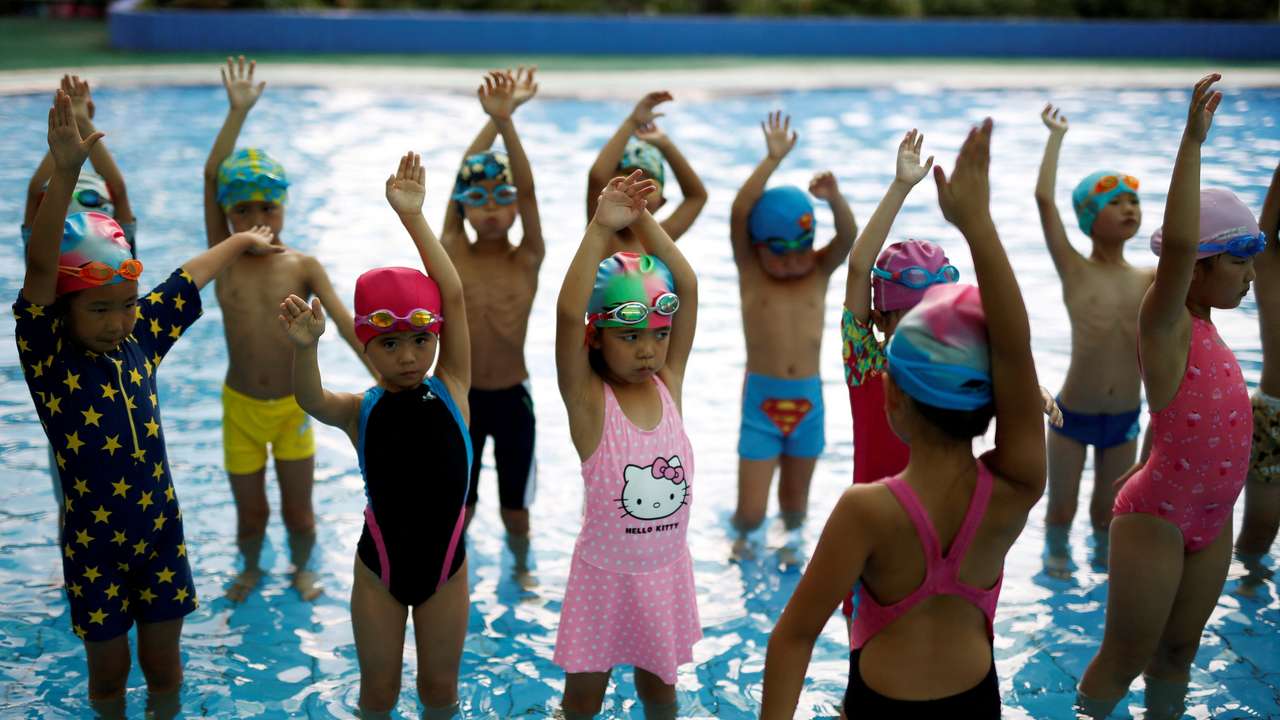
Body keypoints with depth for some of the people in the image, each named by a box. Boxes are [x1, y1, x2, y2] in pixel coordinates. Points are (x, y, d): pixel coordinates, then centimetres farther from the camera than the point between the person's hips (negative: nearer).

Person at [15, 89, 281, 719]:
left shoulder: (139, 336, -3)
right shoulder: (47, 353, -15)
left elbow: (189, 277, 13)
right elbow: (39, 266, -31)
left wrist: (241, 241, 29)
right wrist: (64, 173, -45)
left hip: (161, 532, 3)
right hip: (94, 545, -3)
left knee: (163, 667, 15)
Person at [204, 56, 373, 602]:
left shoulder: (304, 268, -8)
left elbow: (345, 323, -16)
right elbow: (211, 177, -14)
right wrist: (238, 111, -19)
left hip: (293, 406, 0)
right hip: (241, 407, 0)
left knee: (298, 509, 10)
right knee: (250, 511, 11)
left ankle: (302, 567, 39)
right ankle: (250, 569, 41)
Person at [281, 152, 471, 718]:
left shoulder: (451, 390, -9)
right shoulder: (360, 411, -11)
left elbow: (453, 295, -18)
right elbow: (311, 400, -33)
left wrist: (412, 215, -20)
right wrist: (305, 347, -55)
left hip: (445, 563, 0)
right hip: (379, 564, 0)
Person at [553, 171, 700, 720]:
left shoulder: (669, 384, -6)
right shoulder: (588, 400, -16)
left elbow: (687, 289, -14)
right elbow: (568, 313, -33)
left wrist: (643, 221, -22)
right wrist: (601, 230, -37)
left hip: (667, 568, 3)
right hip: (606, 572, -3)